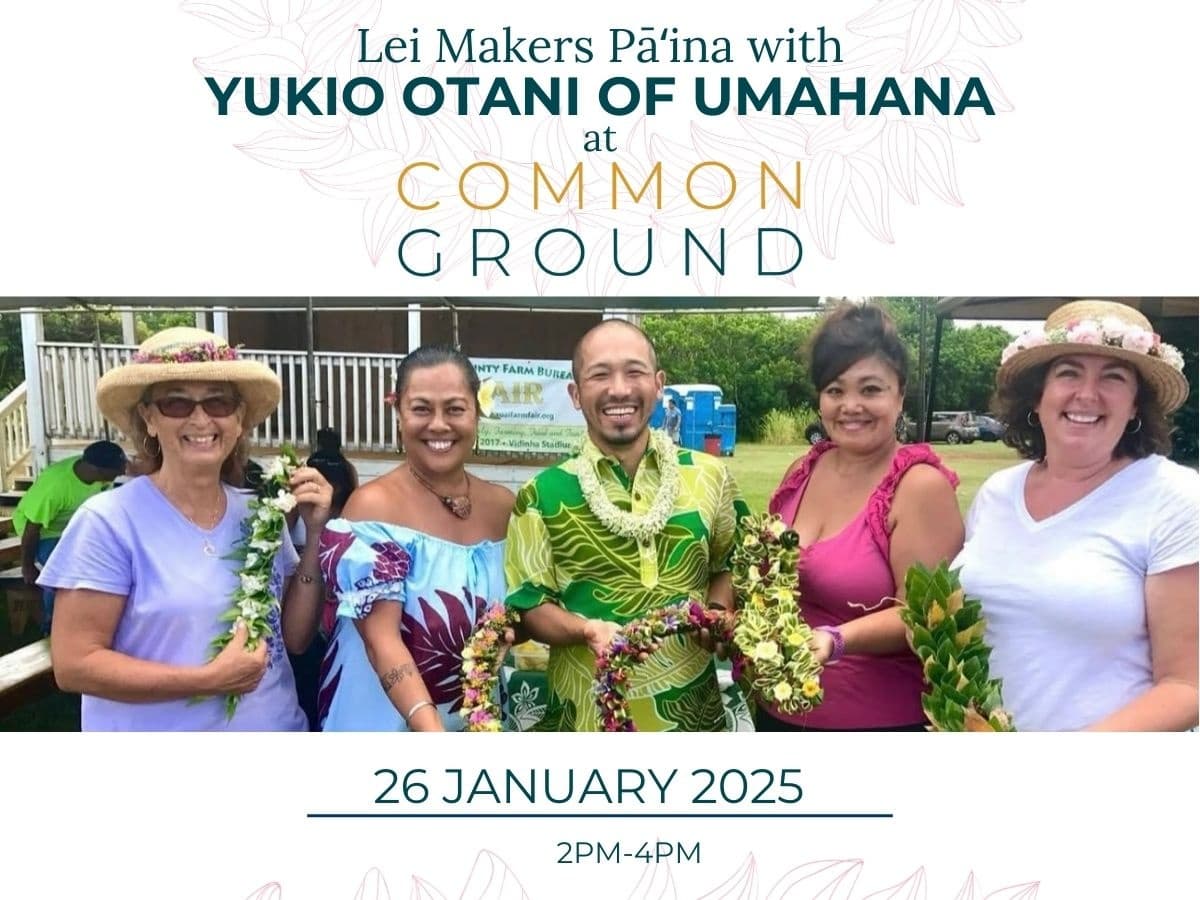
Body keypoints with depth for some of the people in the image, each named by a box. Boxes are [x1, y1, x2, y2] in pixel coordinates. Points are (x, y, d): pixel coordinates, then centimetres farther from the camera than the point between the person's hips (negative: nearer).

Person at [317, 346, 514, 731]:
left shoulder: (503, 506, -3)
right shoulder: (373, 505, -17)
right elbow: (381, 638, -24)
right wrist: (433, 731, -34)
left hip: (479, 724, 5)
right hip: (388, 723, -4)